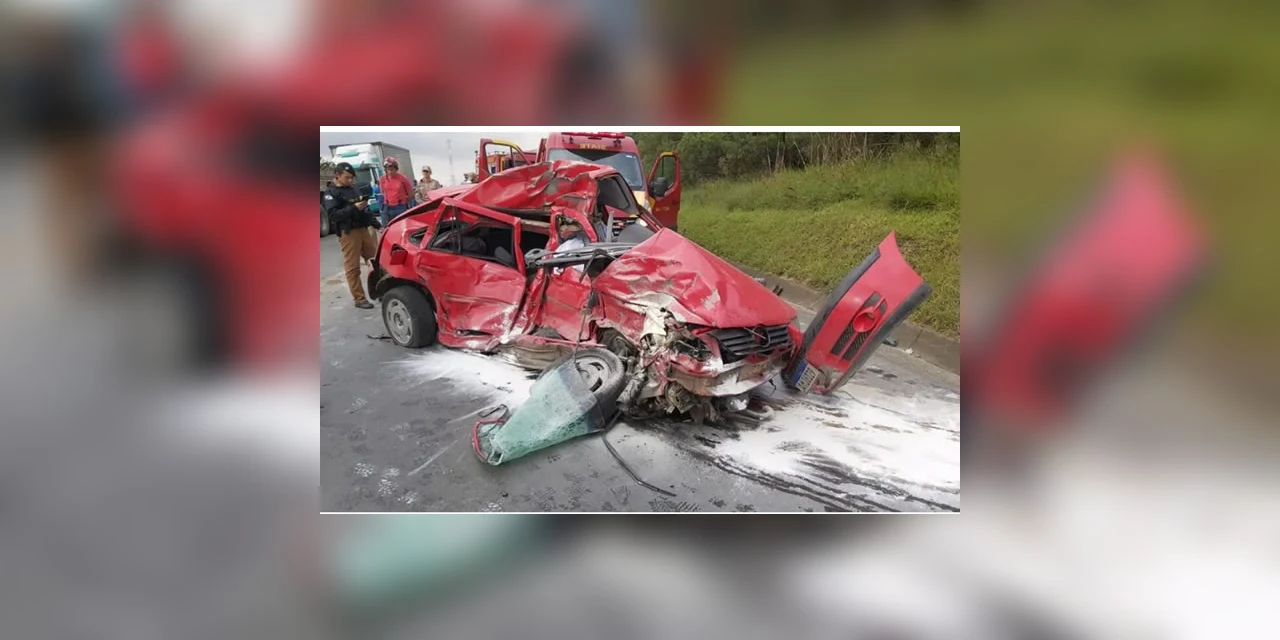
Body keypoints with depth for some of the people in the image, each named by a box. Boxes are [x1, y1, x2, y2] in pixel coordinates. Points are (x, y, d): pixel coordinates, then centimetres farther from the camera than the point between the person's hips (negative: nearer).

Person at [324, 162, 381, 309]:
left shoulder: (354, 189, 17)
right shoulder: (331, 192, -3)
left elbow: (366, 210, 24)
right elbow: (333, 215, -16)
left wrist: (377, 225, 16)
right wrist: (354, 208, -23)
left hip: (363, 229, 7)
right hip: (348, 233, -7)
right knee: (353, 267, -4)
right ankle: (359, 299, 0)